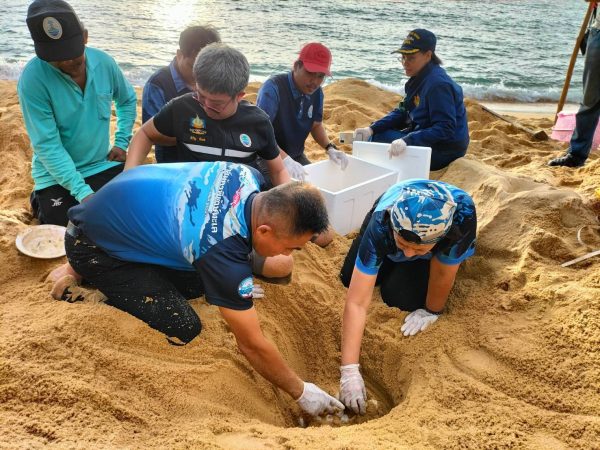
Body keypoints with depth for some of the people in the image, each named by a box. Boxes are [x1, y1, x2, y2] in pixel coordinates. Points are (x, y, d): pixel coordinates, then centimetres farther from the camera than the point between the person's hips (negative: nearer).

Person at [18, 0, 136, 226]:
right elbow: (47, 145, -22)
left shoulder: (104, 62, -8)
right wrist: (82, 191, -29)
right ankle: (40, 200, 26)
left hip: (104, 165, 4)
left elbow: (127, 100, 12)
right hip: (56, 175, -3)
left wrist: (122, 142, 3)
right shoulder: (32, 79, -21)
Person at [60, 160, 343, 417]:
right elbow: (252, 344, -25)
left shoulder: (248, 176, -15)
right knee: (182, 330, -14)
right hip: (93, 245, -8)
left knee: (202, 283, 5)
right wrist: (301, 392, -10)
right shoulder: (223, 252, -36)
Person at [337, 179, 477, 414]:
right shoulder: (381, 224, -44)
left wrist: (431, 311, -17)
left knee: (399, 297, -18)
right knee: (349, 279, -1)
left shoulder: (462, 215, -47)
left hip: (443, 245, -1)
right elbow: (356, 303, -44)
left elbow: (443, 273, -30)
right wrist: (349, 372, -47)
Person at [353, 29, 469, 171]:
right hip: (424, 138, 9)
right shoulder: (420, 78, 7)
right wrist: (372, 129, -9)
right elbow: (402, 112, 6)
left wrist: (407, 140, -38)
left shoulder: (438, 84, -22)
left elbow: (445, 129, -28)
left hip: (445, 150, -9)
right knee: (376, 134, 11)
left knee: (378, 139, -15)